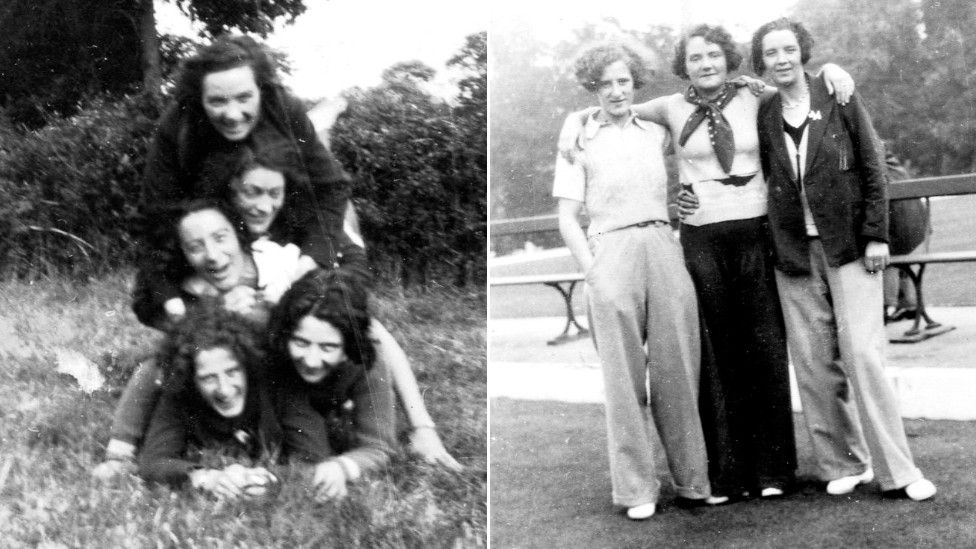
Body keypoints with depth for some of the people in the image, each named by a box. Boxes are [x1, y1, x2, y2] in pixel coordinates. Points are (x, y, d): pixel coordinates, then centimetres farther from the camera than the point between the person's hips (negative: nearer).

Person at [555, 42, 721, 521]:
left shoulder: (656, 134, 17)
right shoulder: (579, 141, 7)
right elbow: (567, 220, 3)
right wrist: (593, 271, -6)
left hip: (663, 248, 3)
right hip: (611, 252, -3)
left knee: (678, 369, 1)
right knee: (624, 377, -2)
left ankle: (692, 479, 12)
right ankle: (635, 488, 7)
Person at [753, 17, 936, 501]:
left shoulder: (841, 103, 1)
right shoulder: (762, 116, 5)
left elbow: (873, 170, 2)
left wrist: (876, 236, -5)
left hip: (849, 246, -2)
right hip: (793, 253, 2)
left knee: (863, 356, -9)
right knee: (814, 365, 2)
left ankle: (897, 470, -2)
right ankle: (843, 465, 14)